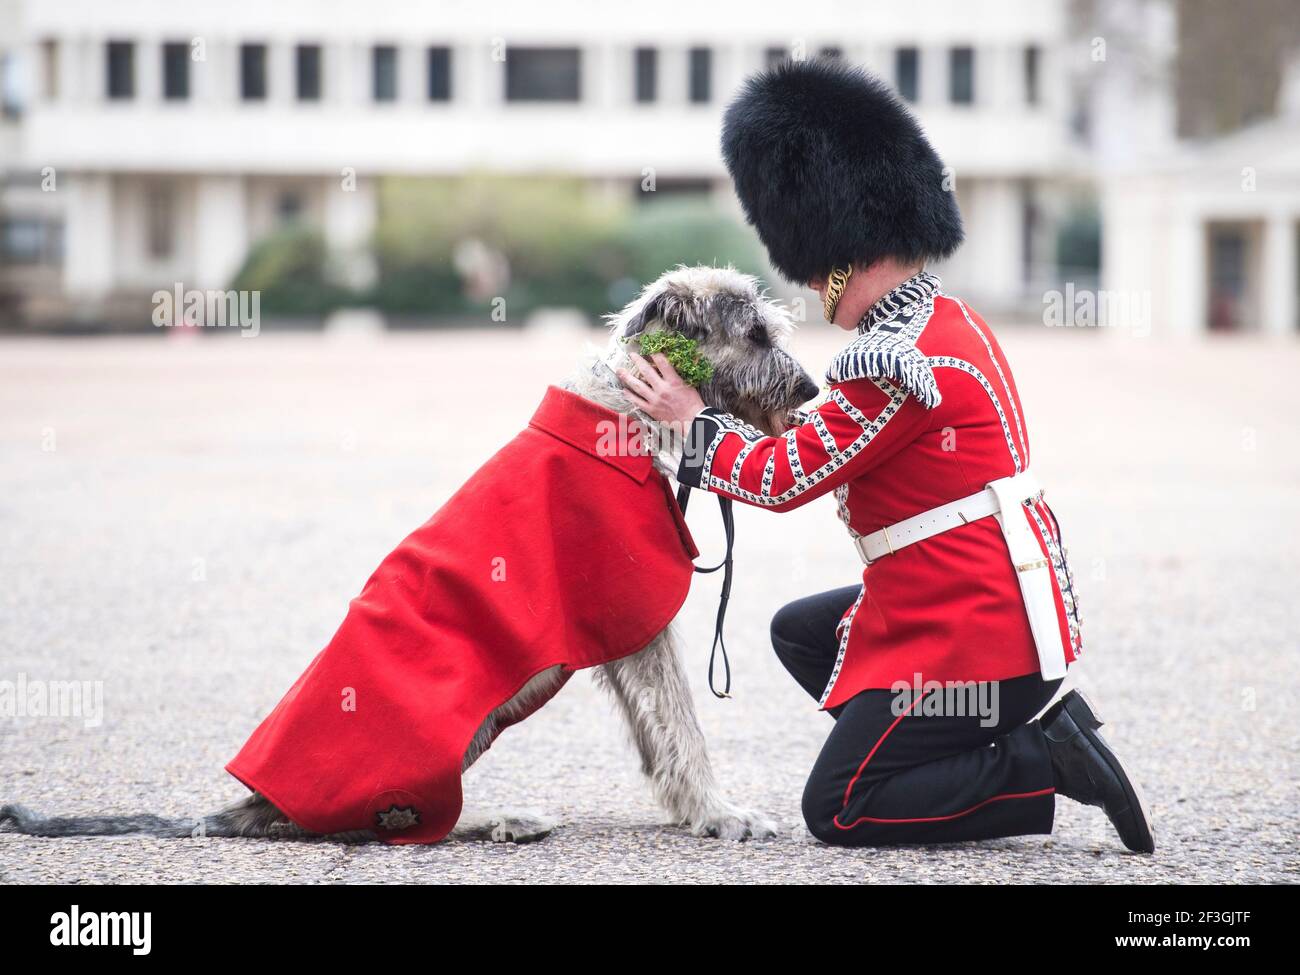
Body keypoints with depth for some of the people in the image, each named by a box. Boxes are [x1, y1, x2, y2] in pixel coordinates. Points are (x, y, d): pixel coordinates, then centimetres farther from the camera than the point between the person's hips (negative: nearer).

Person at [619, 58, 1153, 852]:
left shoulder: (895, 362, -21)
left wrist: (690, 421, 3)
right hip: (1018, 601, 10)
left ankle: (1050, 768, -8)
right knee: (800, 631, 25)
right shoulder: (954, 321, 10)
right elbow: (832, 445, 20)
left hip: (976, 636, -10)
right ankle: (1031, 722, 12)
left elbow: (784, 478, -12)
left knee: (837, 810, -2)